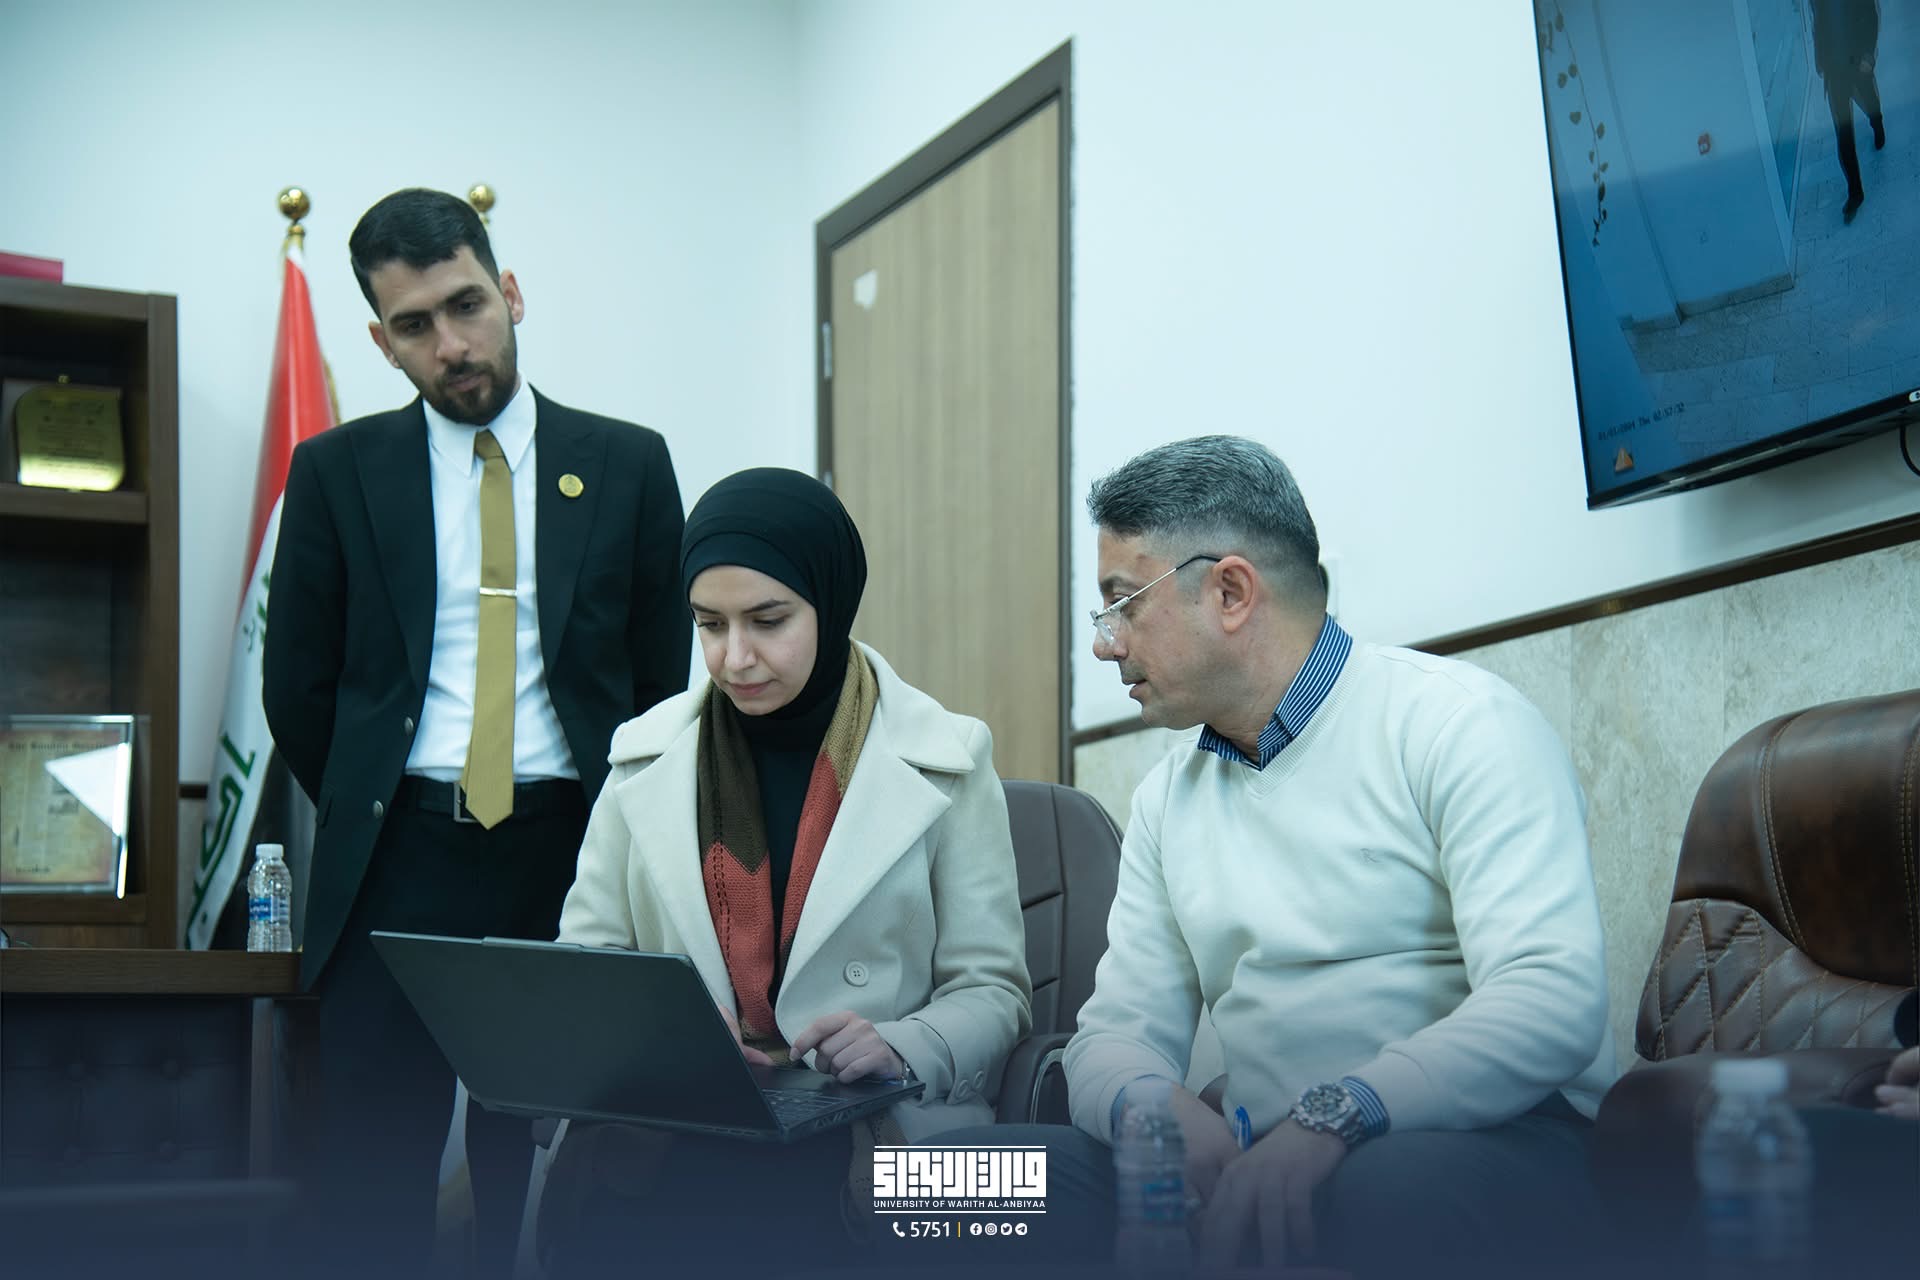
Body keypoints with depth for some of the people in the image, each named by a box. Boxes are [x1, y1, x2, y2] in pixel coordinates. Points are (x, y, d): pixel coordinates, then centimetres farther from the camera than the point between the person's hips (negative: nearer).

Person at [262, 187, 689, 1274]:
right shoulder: (338, 472, 8)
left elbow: (663, 675, 10)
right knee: (374, 1182, -2)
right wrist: (370, 818, 10)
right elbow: (299, 687, 11)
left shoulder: (628, 464, 7)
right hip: (398, 862, 0)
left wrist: (611, 833, 6)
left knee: (548, 1183, 1)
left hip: (569, 857, 0)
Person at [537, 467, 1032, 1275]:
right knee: (595, 1184, -33)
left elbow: (991, 991, 4)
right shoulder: (647, 756, 12)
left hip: (874, 1122, -2)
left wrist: (902, 1048, -18)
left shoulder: (940, 761, 4)